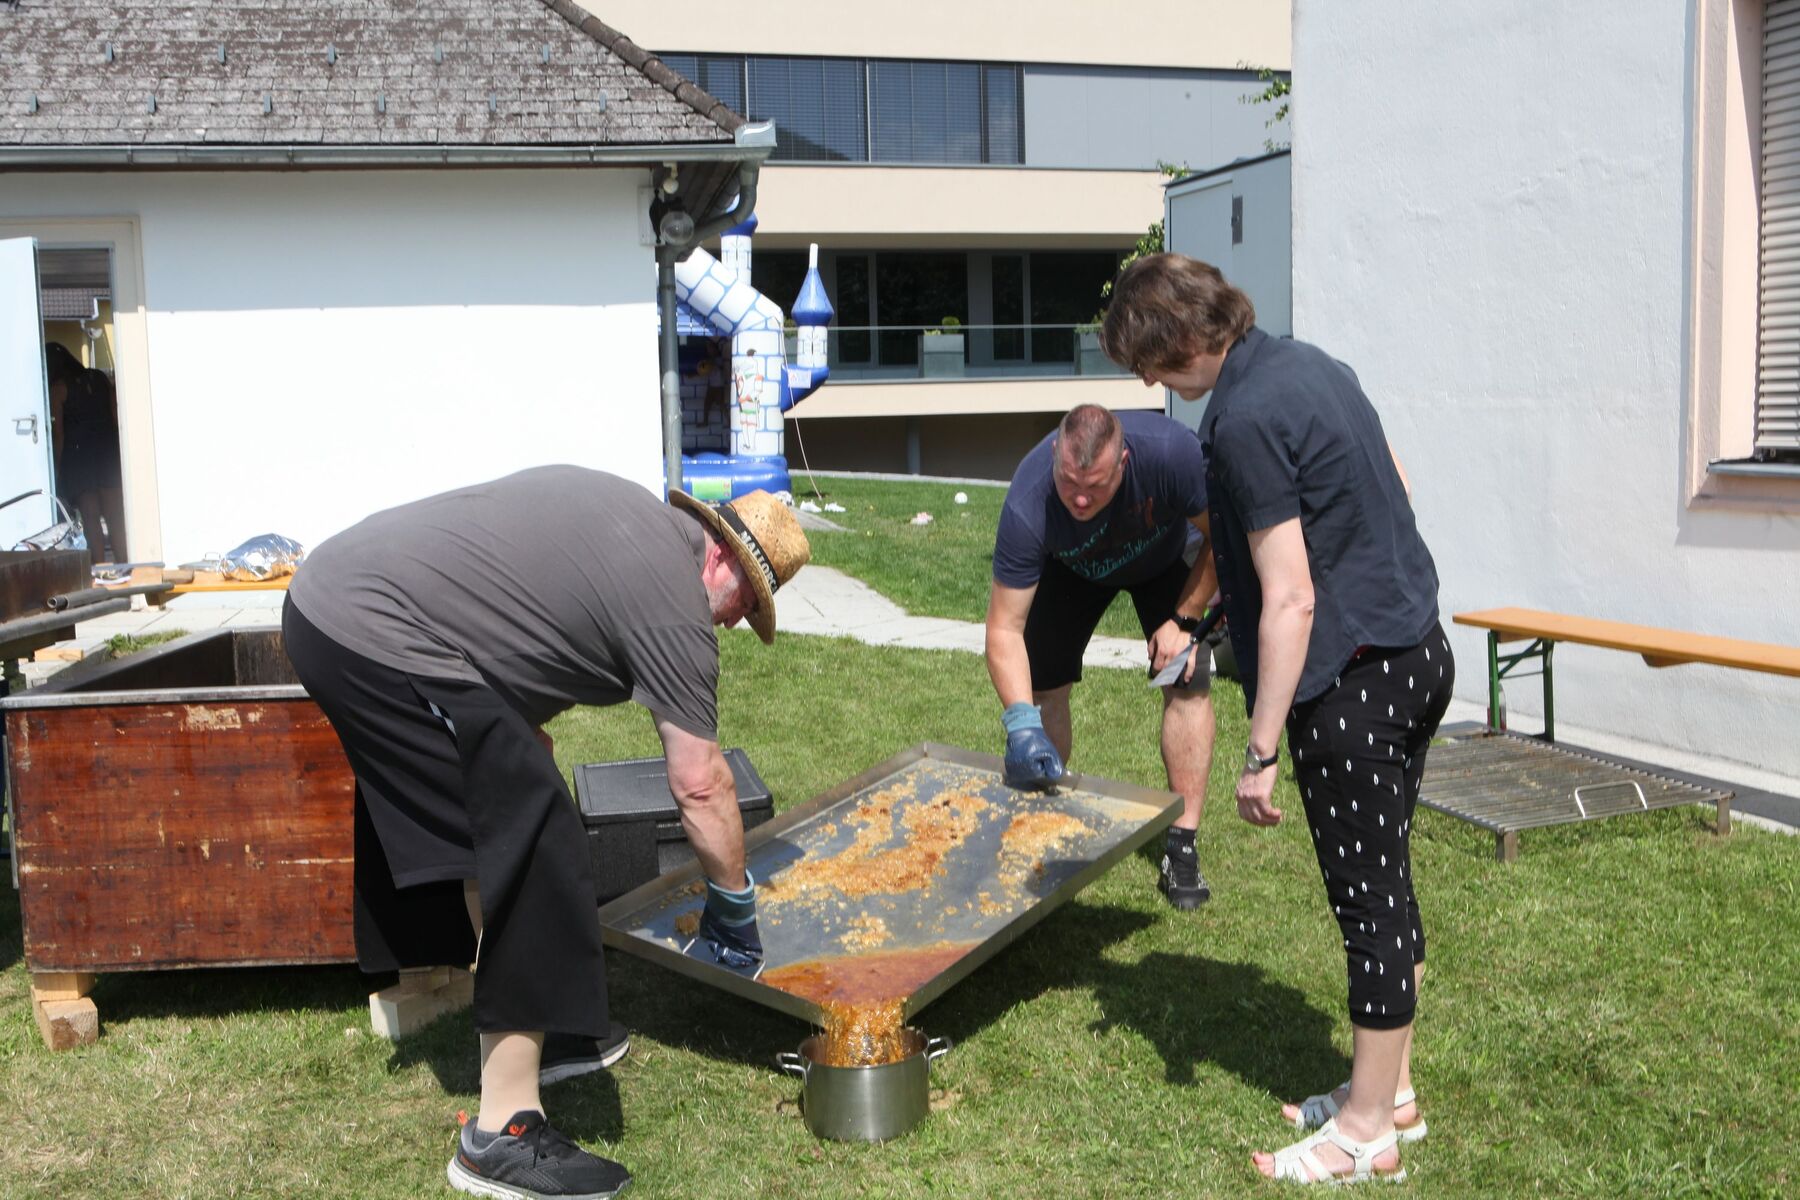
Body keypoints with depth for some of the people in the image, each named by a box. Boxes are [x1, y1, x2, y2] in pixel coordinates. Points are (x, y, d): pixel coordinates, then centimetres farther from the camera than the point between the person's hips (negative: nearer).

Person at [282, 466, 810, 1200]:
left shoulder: (635, 513, 18)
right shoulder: (674, 598, -8)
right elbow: (700, 784, -6)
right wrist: (733, 903, 7)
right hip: (380, 638, -11)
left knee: (487, 830, 20)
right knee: (529, 850, -8)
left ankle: (528, 1028, 34)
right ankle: (504, 1136, -4)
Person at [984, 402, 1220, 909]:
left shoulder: (1171, 451, -42)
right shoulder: (1028, 506, -40)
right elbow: (1004, 629, -38)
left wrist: (1184, 621, -24)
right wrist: (1022, 723, -51)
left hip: (1166, 556, 0)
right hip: (1072, 565, 1)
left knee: (1188, 682, -15)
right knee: (1041, 684, -6)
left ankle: (1181, 848, -9)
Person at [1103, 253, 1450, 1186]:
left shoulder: (1246, 419, -20)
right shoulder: (1311, 364, 9)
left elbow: (1290, 600, -22)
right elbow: (1393, 487, 20)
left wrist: (1260, 754, -18)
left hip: (1352, 681, -10)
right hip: (1418, 652, 10)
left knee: (1369, 899, 1)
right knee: (1387, 886, 18)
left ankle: (1367, 1131, 15)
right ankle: (1391, 1090, 32)